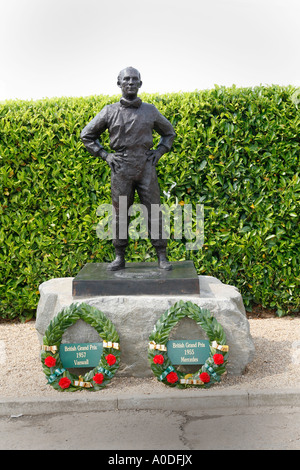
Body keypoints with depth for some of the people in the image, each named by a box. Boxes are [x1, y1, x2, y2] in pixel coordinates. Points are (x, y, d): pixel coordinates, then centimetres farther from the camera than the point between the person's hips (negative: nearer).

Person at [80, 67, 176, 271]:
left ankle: (162, 257, 6)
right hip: (121, 169, 0)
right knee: (121, 214, 4)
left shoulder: (150, 111, 6)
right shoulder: (110, 112, 3)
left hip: (146, 167, 0)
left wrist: (159, 152, 6)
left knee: (153, 211, -1)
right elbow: (87, 135, 12)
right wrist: (105, 155, 1)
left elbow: (169, 133, 22)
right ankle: (120, 257, 15)